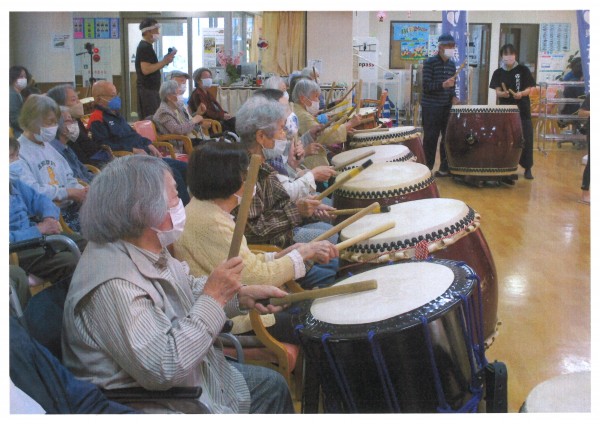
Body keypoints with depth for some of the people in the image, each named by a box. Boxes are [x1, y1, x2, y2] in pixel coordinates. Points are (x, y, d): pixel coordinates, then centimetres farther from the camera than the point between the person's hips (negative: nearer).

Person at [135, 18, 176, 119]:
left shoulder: (145, 46, 19)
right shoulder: (145, 47, -13)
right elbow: (146, 70, -23)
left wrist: (165, 60, 10)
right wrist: (164, 62, -18)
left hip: (151, 88, 10)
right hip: (147, 89, -10)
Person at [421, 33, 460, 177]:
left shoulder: (452, 64, 11)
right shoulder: (430, 62, -9)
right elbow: (426, 86, -16)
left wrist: (453, 97, -2)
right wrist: (442, 85, -30)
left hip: (447, 107, 6)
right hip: (431, 107, -6)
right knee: (430, 139, -2)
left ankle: (445, 168, 19)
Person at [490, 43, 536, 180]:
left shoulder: (523, 70, 0)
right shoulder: (498, 72, 5)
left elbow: (529, 89, 0)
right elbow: (497, 92, 0)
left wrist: (521, 94, -21)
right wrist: (502, 94, -22)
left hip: (522, 109, -1)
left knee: (526, 140, 0)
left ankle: (528, 168, 12)